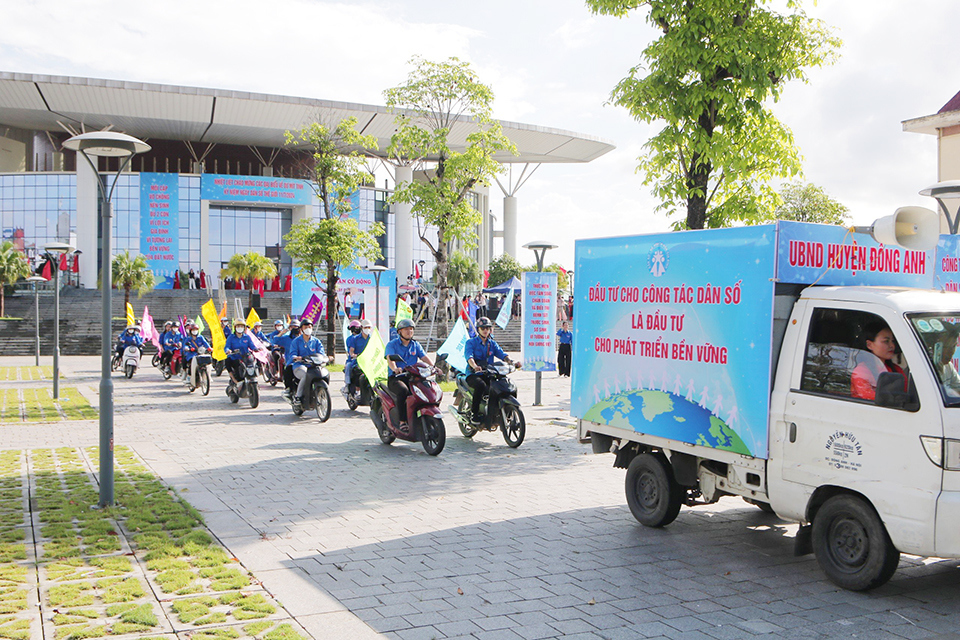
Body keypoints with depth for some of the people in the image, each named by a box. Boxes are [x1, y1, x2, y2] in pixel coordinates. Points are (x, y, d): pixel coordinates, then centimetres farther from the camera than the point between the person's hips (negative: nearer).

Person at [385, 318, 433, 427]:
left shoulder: (416, 345, 20)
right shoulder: (392, 344, 5)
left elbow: (424, 357, 6)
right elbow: (390, 359, -14)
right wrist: (395, 368, -37)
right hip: (395, 377, -4)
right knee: (403, 390, -37)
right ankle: (402, 422, -34)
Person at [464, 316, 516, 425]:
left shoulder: (493, 344, 18)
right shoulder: (471, 342, 3)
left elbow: (502, 354, 2)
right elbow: (469, 356, -16)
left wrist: (511, 362, -20)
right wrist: (475, 366, -38)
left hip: (489, 374, 5)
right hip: (473, 375, -4)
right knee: (481, 385, -38)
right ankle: (473, 413, -26)